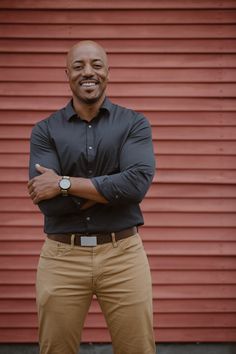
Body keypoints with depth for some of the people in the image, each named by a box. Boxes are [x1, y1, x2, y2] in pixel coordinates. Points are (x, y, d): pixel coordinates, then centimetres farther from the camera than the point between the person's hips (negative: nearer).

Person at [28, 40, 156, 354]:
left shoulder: (135, 124, 2)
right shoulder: (45, 131, 2)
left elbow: (138, 183, -15)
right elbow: (47, 201, -11)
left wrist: (65, 184, -14)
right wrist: (113, 187, -13)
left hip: (124, 254, 0)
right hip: (61, 257, 1)